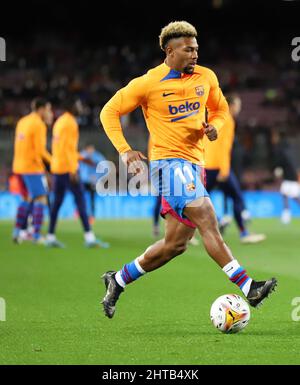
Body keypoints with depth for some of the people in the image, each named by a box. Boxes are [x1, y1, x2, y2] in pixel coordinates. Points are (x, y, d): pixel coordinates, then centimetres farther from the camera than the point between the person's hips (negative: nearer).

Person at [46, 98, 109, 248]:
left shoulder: (59, 121, 17)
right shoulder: (70, 123, -11)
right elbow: (68, 147, -18)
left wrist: (81, 157, 26)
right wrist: (73, 170, -20)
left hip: (57, 168, 9)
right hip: (68, 168, -9)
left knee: (57, 201, 10)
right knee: (80, 199, -9)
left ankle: (50, 237, 9)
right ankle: (89, 237, -14)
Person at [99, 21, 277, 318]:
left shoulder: (206, 77, 8)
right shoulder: (148, 83, -6)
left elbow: (220, 108, 24)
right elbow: (109, 112, 2)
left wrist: (215, 126, 0)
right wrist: (124, 150, -10)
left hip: (193, 165, 7)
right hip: (169, 163, -7)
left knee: (176, 243, 7)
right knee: (208, 221, -21)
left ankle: (117, 280, 22)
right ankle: (248, 288, -27)